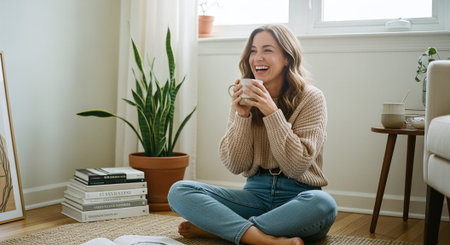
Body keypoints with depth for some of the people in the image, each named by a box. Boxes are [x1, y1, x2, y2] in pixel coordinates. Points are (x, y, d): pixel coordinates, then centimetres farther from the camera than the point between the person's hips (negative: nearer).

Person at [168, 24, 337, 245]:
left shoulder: (311, 98, -5)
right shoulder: (245, 99, 5)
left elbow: (296, 166, -13)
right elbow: (235, 166, 0)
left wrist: (272, 112, -20)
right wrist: (242, 116, -13)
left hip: (297, 196, -2)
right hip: (256, 194, 3)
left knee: (323, 204, -38)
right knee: (179, 191, -17)